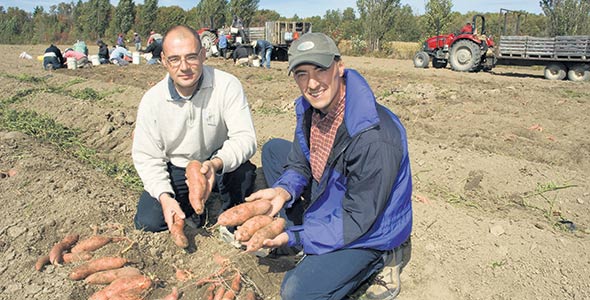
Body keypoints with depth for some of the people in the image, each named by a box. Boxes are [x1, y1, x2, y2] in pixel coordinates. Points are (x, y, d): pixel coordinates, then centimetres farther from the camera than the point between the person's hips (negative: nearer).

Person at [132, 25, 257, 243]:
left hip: (220, 167, -2)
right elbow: (146, 156, -7)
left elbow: (245, 137, -26)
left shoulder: (227, 85, -20)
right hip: (176, 170, 2)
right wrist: (165, 197, -23)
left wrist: (216, 164, -46)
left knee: (243, 169, -35)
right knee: (147, 222, -16)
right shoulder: (152, 100, -12)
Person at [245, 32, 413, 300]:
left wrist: (295, 238, -24)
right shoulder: (310, 107, -9)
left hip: (369, 230, -8)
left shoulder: (374, 139, -35)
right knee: (273, 149, 8)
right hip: (328, 202, 8)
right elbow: (300, 163, 3)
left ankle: (376, 262, 1)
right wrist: (283, 191, -19)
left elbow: (357, 220, -28)